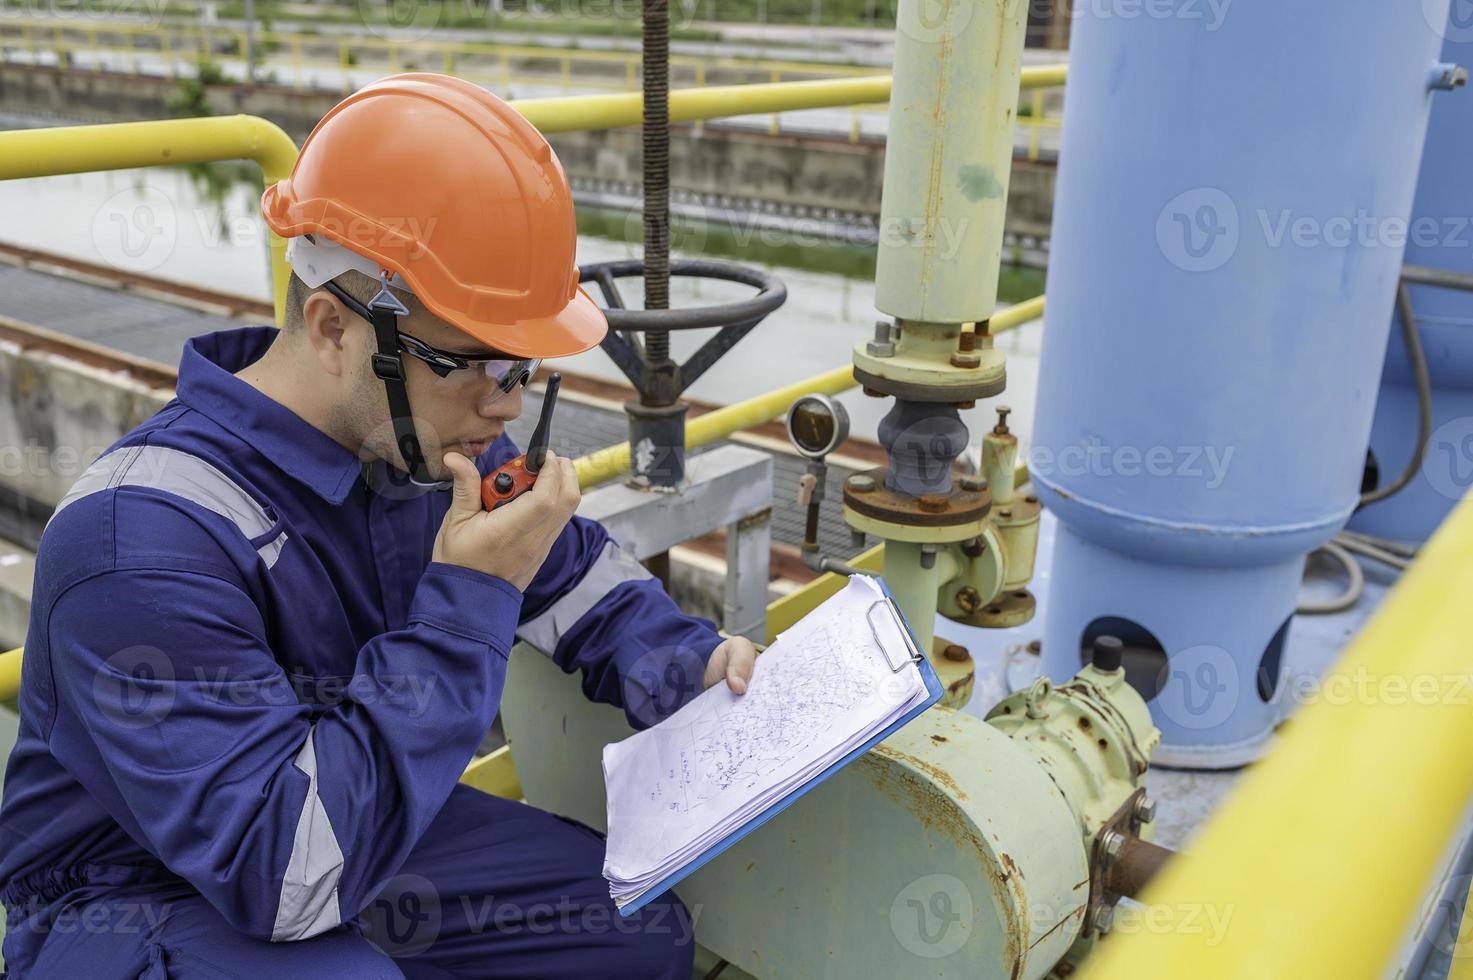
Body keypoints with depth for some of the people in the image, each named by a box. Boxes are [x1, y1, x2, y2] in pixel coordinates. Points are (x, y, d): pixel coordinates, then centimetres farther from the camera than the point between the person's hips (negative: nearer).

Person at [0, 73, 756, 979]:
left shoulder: (434, 441, -10)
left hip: (365, 828, 7)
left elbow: (580, 576, 7)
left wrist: (687, 662, -14)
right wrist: (470, 600, -36)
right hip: (142, 897, -6)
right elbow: (286, 876, -36)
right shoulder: (141, 540, -33)